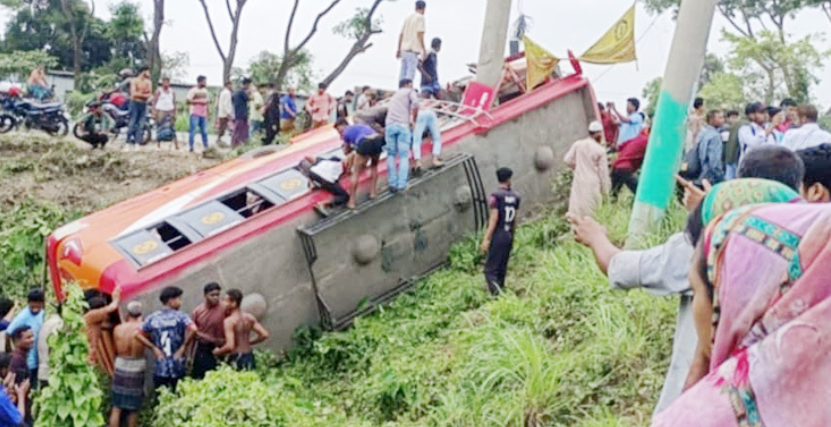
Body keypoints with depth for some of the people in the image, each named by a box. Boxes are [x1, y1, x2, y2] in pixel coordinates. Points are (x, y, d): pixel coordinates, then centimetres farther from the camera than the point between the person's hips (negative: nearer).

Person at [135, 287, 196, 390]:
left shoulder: (153, 318, 5)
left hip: (160, 369, 3)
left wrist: (154, 348, 0)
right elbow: (193, 329, -26)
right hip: (177, 368, -3)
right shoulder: (180, 316, -7)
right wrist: (184, 346, -13)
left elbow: (138, 334, -3)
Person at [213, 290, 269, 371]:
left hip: (236, 359, -7)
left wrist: (217, 352, -4)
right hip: (249, 356, 7)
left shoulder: (229, 321, -15)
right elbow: (264, 335, 3)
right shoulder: (249, 317, 4)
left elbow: (230, 346, -23)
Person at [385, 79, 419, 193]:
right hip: (403, 125, -4)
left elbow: (388, 109, 24)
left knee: (391, 155, 6)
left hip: (390, 125, 4)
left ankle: (392, 183, -5)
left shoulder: (394, 95, 33)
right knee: (404, 156, -5)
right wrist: (413, 121, 3)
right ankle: (401, 184, -15)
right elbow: (415, 104, -5)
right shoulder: (409, 92, 14)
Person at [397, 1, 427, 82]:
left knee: (403, 72, 9)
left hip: (404, 49, 7)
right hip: (413, 50, -7)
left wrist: (399, 49, 22)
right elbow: (420, 34, -13)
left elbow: (401, 35, 18)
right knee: (411, 72, -11)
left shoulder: (408, 18, 17)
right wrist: (424, 49, -9)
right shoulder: (420, 18, -4)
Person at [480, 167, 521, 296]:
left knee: (490, 270, -6)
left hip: (497, 236, -6)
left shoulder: (496, 196, -10)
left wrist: (486, 239, -14)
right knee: (502, 269, 14)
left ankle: (498, 295, -22)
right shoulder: (515, 197, 7)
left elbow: (494, 219, -14)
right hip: (509, 237, 6)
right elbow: (514, 219, 10)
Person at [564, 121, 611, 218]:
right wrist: (605, 190, 6)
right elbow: (603, 171, -2)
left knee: (577, 208, 1)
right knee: (591, 211, 3)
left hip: (579, 182, 2)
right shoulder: (600, 150, -5)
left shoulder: (578, 144, 1)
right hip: (593, 184, -2)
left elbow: (568, 160, 5)